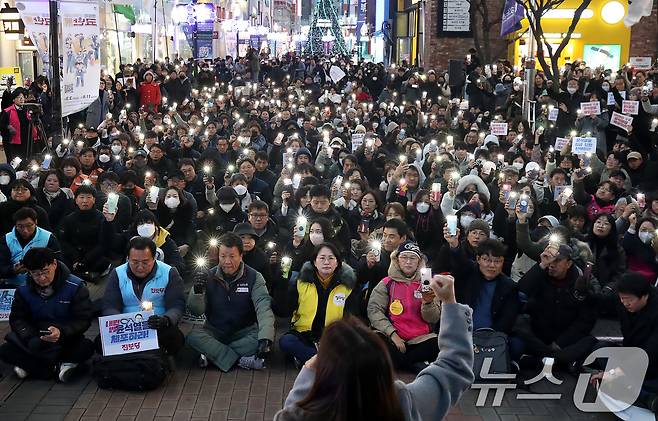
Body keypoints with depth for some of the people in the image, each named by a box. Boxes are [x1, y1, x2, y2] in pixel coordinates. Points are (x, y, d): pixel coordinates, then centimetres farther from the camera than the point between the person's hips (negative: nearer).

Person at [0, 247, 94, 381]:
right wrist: (31, 338, -21)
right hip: (37, 339, 3)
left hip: (66, 338, -2)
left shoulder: (75, 286, -13)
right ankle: (56, 367, -21)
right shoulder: (23, 291, -2)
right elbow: (17, 319, 0)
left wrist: (62, 332, -33)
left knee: (86, 347, -34)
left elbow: (84, 319, -14)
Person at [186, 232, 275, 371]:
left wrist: (265, 338, -39)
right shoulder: (209, 276, -2)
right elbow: (196, 311, -5)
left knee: (260, 338, -31)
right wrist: (197, 292, -28)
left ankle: (213, 355, -20)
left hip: (244, 332, -1)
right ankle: (241, 360, -28)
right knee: (193, 336, -28)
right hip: (214, 332, 1)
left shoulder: (254, 277, -7)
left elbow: (263, 307, -21)